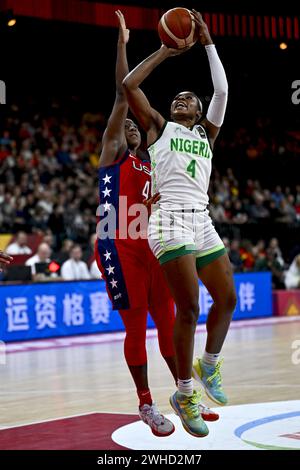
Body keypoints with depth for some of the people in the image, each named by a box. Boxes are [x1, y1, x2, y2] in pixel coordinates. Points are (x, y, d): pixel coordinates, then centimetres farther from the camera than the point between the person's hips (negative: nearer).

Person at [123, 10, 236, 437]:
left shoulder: (207, 133, 22)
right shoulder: (159, 127, 14)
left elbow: (222, 90, 11)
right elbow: (129, 85, 4)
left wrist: (208, 43, 11)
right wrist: (166, 51, 9)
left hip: (202, 220, 5)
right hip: (171, 219, -5)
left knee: (227, 299, 6)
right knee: (189, 308, -11)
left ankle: (209, 365, 30)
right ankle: (185, 395, -2)